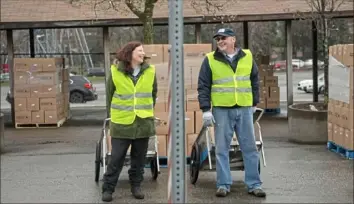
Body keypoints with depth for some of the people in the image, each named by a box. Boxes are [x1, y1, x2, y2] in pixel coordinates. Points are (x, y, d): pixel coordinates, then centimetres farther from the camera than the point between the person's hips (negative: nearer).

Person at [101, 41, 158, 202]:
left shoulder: (150, 71, 0)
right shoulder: (115, 71, -6)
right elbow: (109, 94, 6)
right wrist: (114, 113, 11)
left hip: (143, 122, 2)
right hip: (122, 122, -2)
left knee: (139, 158, 10)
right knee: (116, 158, 0)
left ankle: (136, 185, 24)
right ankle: (108, 188, 9)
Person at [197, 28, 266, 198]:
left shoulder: (247, 57, 7)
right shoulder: (210, 60, 0)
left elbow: (254, 81, 15)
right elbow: (203, 86, 0)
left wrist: (254, 103, 15)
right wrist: (206, 109, -7)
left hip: (244, 109, 2)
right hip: (222, 110, -2)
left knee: (250, 148, 4)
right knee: (222, 149, 2)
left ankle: (254, 184, 12)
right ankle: (223, 184, 10)